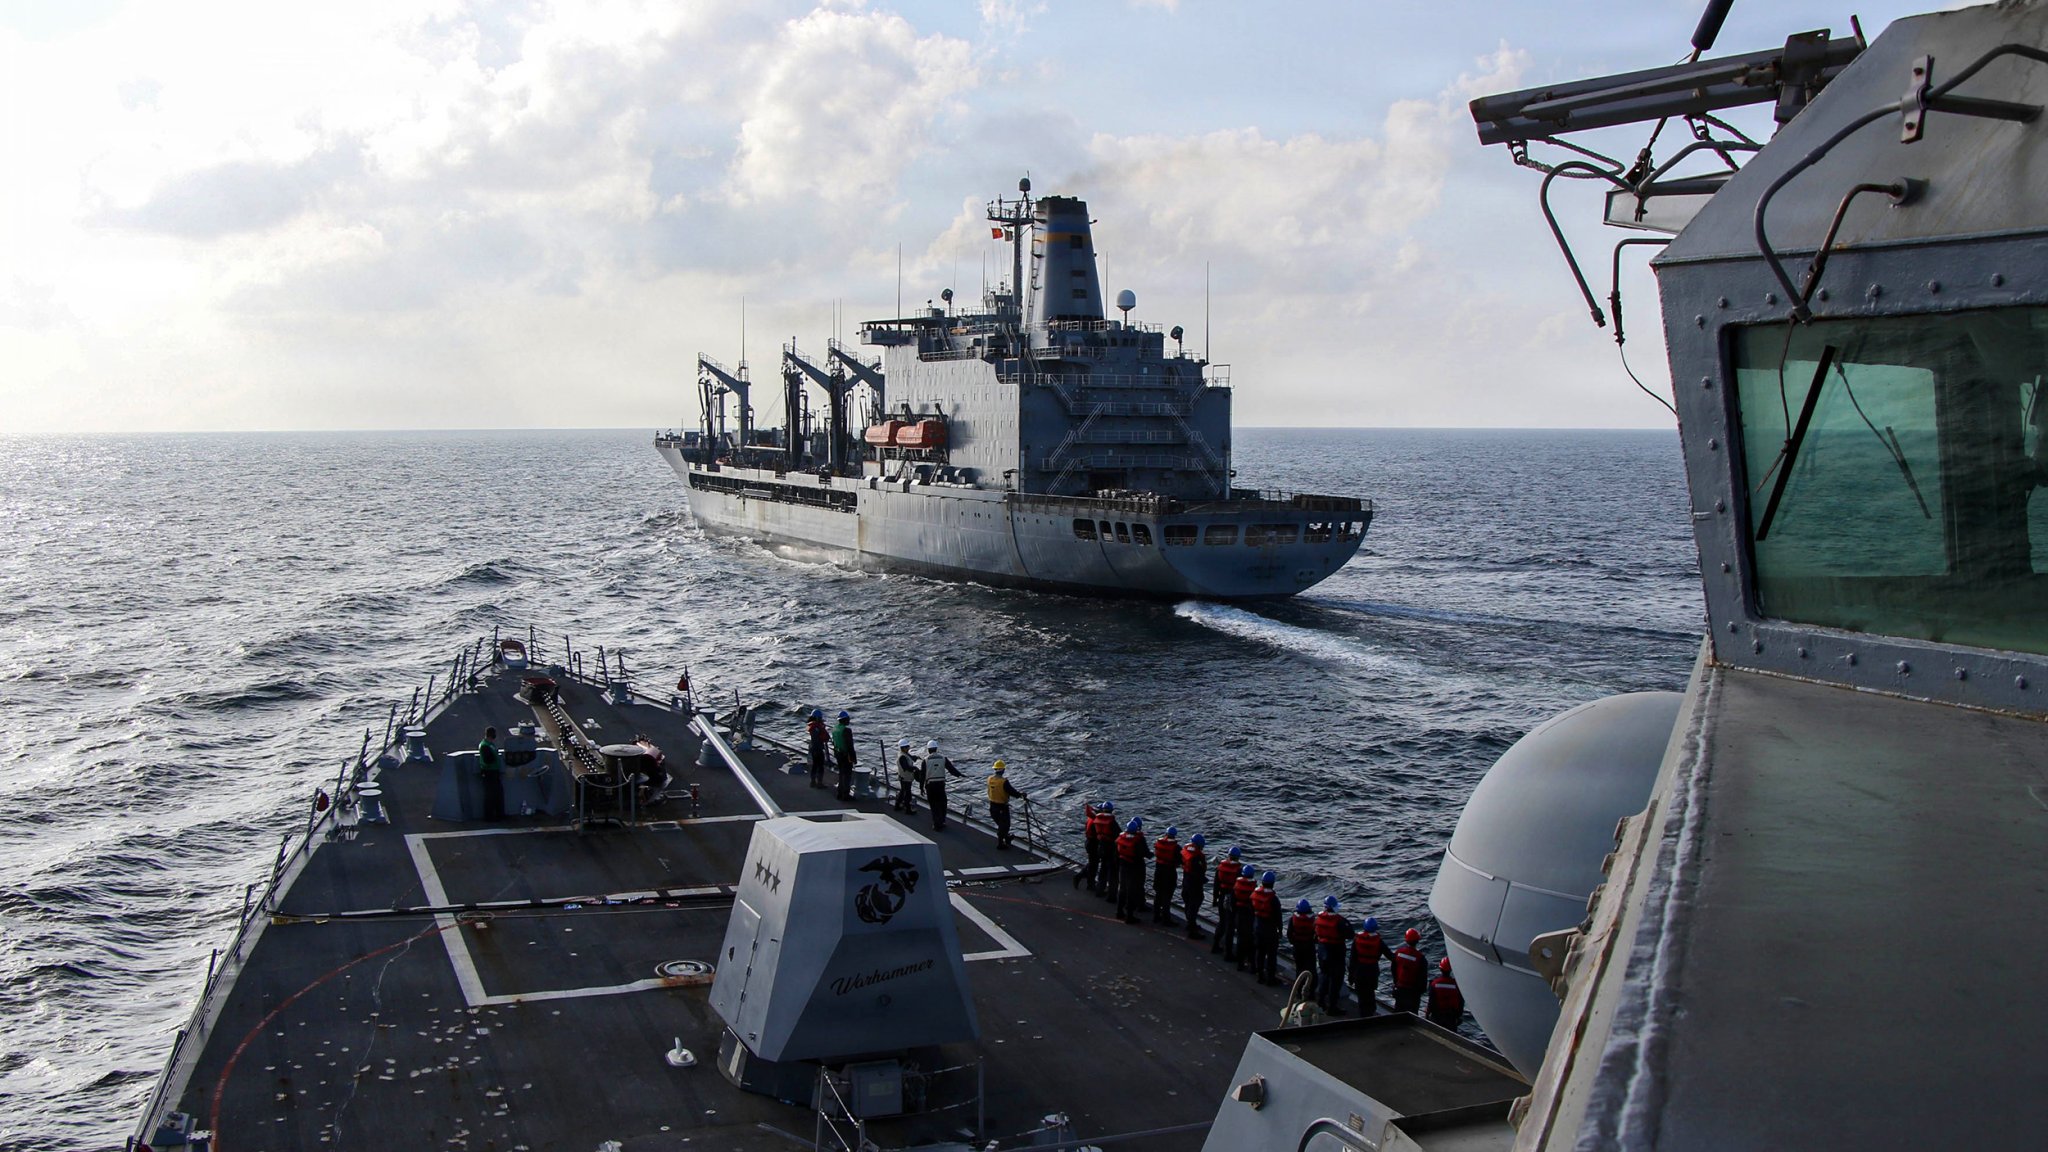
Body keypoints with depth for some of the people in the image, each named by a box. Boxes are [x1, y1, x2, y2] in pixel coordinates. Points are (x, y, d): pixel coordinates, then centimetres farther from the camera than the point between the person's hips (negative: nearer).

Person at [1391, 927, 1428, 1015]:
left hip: (1399, 988, 4)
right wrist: (1421, 990, 4)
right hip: (1413, 991, -4)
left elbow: (1393, 970, 7)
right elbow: (1423, 977, -11)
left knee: (1398, 1010, 17)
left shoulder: (1398, 953, -6)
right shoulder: (1419, 957, -20)